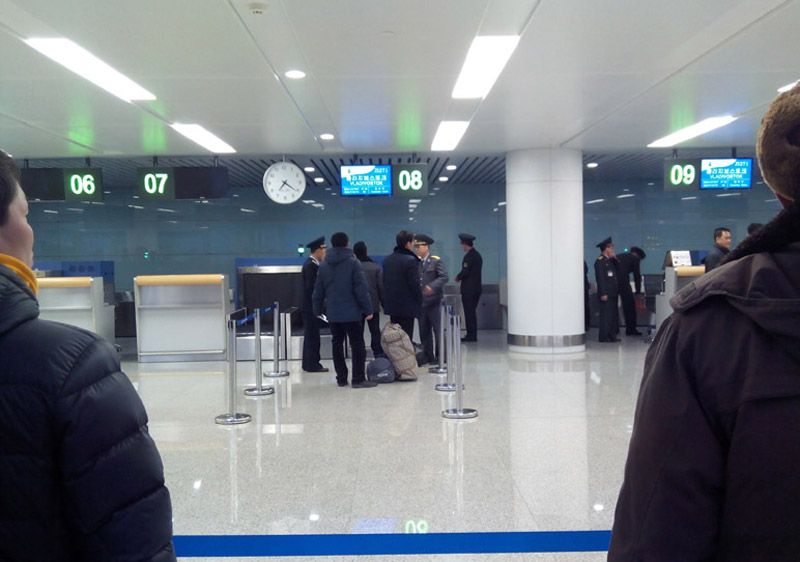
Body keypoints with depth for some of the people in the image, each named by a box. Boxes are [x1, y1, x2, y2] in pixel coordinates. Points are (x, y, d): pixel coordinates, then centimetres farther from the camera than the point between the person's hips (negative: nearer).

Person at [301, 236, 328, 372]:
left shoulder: (311, 264, 13)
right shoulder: (311, 265, -17)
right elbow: (311, 287, -22)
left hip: (310, 306, 10)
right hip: (311, 306, -10)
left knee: (310, 335, 14)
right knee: (313, 336, -4)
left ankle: (309, 364, 21)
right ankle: (312, 365, 0)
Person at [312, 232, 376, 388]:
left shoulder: (324, 265, 7)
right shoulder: (353, 262, -9)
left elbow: (318, 290, 11)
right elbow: (361, 289, -12)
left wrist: (317, 310, 20)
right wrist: (368, 309, -8)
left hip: (332, 313, 5)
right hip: (351, 312, -5)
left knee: (337, 344, 12)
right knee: (357, 345, 0)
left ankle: (341, 378, 16)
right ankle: (358, 379, -2)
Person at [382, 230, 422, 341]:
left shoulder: (386, 259, 6)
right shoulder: (410, 260, -16)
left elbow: (384, 281, 12)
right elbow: (414, 284, -16)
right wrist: (419, 301, -4)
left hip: (391, 305, 7)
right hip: (407, 306, -7)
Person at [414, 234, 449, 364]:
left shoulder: (436, 261, -3)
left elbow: (445, 277, -13)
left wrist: (432, 286, -25)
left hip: (433, 301, -5)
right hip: (420, 302, 5)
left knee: (438, 329, -1)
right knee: (424, 331, 8)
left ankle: (440, 357, 8)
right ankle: (427, 357, 17)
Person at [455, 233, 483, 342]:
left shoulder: (469, 256, -15)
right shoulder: (477, 255, 14)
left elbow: (465, 271, -20)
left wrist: (458, 277, -2)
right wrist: (461, 277, 15)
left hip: (468, 289, -9)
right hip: (477, 287, 9)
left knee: (469, 312, -5)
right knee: (472, 312, 14)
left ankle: (471, 335, -3)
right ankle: (472, 335, 17)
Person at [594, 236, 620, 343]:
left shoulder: (609, 260, 17)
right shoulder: (600, 261, -11)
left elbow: (615, 271, 17)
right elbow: (600, 278, -16)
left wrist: (613, 259, 8)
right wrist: (603, 293, -20)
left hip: (612, 293, 9)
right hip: (606, 293, -9)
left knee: (613, 314, 12)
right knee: (606, 315, -6)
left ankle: (612, 335, 18)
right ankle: (604, 337, -2)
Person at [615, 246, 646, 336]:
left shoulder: (618, 256, 25)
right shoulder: (634, 258, 7)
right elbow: (637, 276, 6)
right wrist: (638, 291, 15)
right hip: (623, 282, -6)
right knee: (629, 306, 4)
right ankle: (631, 329, 5)